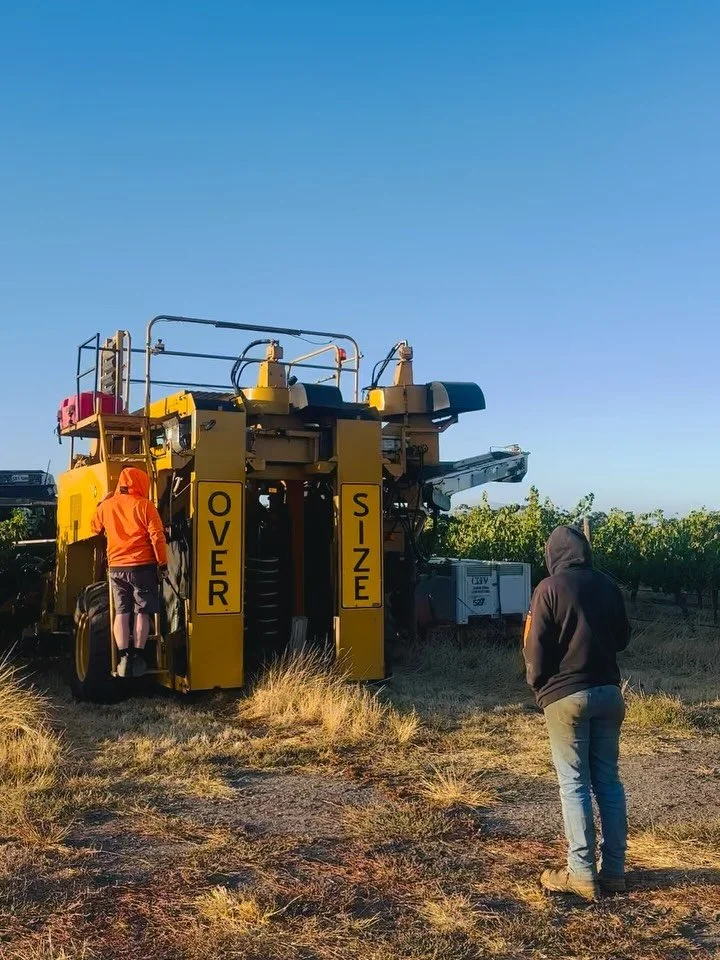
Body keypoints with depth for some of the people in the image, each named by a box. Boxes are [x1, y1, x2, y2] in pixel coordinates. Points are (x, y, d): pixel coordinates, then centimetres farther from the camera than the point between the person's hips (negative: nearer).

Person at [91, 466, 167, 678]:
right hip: (142, 566, -3)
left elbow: (95, 529, 23)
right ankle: (138, 657, 3)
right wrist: (162, 562, -1)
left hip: (116, 567, 3)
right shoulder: (144, 505, -6)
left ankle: (124, 657, 1)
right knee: (142, 612, 4)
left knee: (121, 613, 7)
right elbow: (157, 536, -10)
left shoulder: (106, 506, 5)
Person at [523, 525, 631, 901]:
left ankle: (582, 875, 4)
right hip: (607, 692, 5)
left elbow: (536, 648, -8)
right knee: (609, 781, 11)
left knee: (574, 784, 1)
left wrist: (538, 686, 7)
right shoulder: (607, 585, 4)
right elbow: (622, 638, 15)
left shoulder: (550, 588, -9)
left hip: (566, 696, -5)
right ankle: (614, 871, 16)